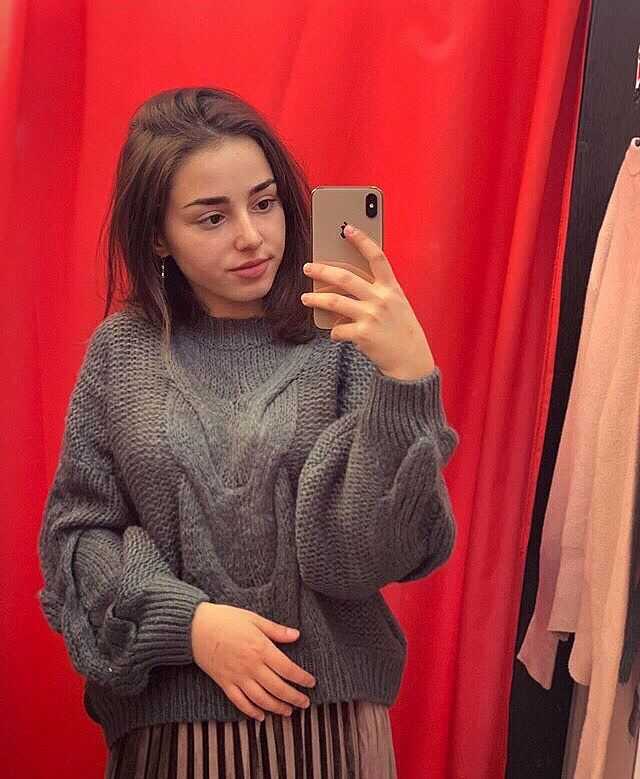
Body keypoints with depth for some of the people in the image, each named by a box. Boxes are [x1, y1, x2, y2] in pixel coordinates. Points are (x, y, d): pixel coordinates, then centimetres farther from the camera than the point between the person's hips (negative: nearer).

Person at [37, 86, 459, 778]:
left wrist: (409, 377, -27)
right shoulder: (122, 351, -3)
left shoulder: (343, 339, -10)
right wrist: (188, 620, -14)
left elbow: (372, 551, -15)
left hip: (325, 715, -1)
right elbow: (76, 531, 0)